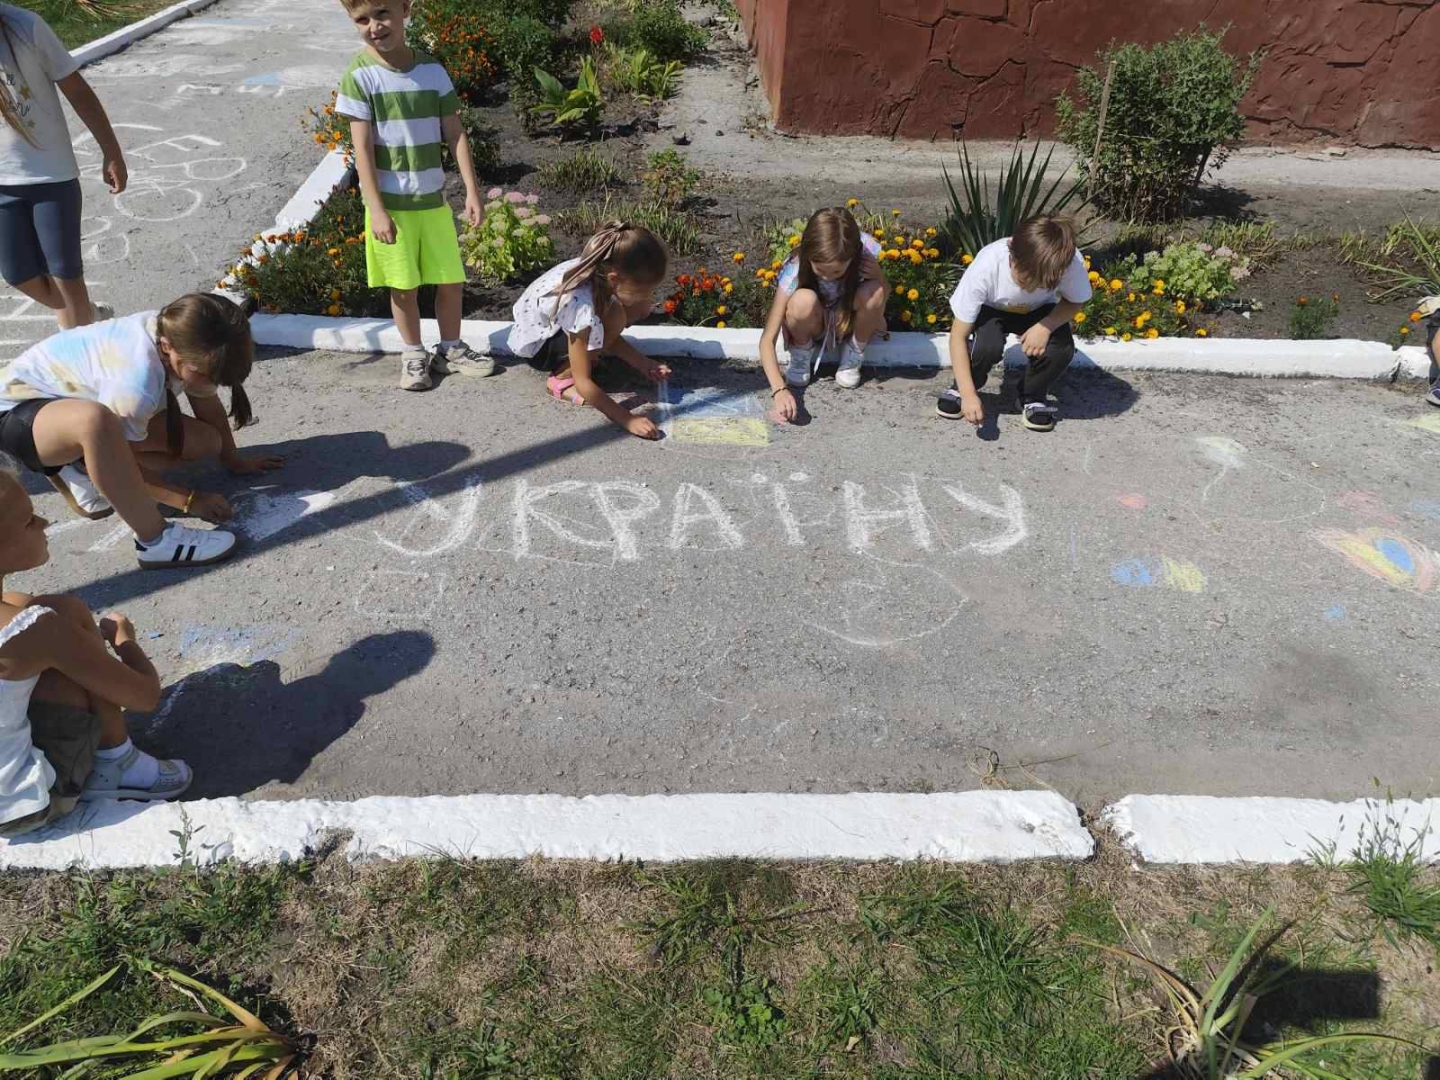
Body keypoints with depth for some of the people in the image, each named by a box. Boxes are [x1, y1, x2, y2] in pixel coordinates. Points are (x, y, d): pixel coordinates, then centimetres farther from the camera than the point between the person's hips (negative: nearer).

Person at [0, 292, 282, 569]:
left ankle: (81, 470, 8)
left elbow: (209, 407, 0)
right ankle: (156, 541, -27)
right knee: (97, 421, -43)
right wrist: (188, 499, -18)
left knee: (206, 442, -6)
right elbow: (120, 461, -23)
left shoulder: (182, 337, -18)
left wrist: (235, 461, 7)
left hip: (81, 397, 8)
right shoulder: (136, 382, -40)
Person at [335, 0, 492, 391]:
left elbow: (455, 134, 3)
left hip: (433, 198, 3)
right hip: (390, 203, -3)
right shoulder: (360, 76, -9)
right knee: (404, 286, 6)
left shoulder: (432, 69, 0)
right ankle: (414, 355, 24)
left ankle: (450, 350, 28)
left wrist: (472, 190, -3)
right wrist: (376, 210, -16)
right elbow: (363, 149, -11)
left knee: (451, 281, 8)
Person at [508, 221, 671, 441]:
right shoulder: (581, 306, -40)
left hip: (556, 324, 7)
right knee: (614, 317, -29)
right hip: (534, 340, -7)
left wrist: (643, 364, -12)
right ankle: (561, 378, -14)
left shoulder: (600, 272, -19)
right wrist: (628, 419, -38)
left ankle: (581, 353, 3)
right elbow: (583, 383, -35)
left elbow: (611, 337, -2)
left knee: (637, 307, -8)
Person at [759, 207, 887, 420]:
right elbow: (767, 339, -32)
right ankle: (800, 361, -6)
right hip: (815, 327, -2)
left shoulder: (865, 251, -26)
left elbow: (884, 296, -5)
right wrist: (780, 390, -46)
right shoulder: (795, 270, -31)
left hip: (849, 323, 2)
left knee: (873, 291, -31)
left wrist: (878, 276, -28)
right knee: (804, 300, -36)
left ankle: (852, 358, -5)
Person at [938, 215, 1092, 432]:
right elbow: (958, 336, -32)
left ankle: (1031, 396, 3)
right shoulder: (986, 267, -38)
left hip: (1039, 311, 2)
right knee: (988, 347, -34)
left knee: (1062, 348, -28)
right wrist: (968, 394, -40)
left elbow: (1075, 301, -11)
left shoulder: (1071, 263, -34)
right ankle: (960, 389, 0)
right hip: (992, 309, -1)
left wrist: (1046, 326, -33)